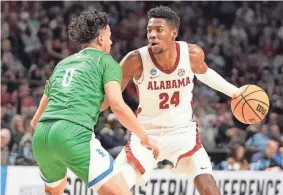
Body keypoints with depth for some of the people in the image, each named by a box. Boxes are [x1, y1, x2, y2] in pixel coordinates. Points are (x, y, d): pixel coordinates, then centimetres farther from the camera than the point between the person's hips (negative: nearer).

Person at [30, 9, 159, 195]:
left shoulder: (62, 64, 28)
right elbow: (118, 106, -5)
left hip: (41, 137, 7)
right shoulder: (106, 61, 10)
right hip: (74, 135, -7)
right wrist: (145, 138, 5)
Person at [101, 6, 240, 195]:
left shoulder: (192, 53, -15)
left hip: (183, 132, 1)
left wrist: (234, 91, 13)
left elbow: (203, 72, 11)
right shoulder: (136, 60, -23)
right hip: (147, 134, -1)